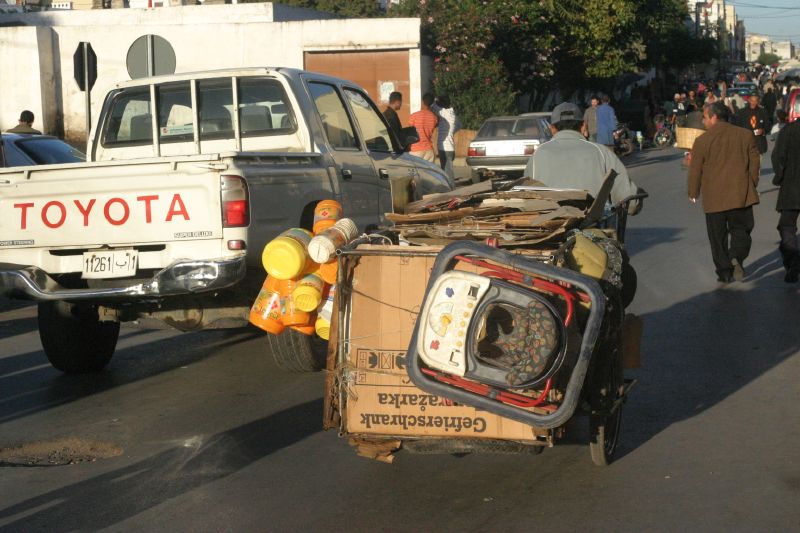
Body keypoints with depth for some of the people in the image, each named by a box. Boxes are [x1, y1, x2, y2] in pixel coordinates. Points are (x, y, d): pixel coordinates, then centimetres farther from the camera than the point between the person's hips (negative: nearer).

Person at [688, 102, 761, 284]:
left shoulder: (702, 140, -6)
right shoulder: (746, 136, 2)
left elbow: (695, 169, -2)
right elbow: (755, 163, 7)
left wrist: (693, 193, 12)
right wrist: (751, 186, 19)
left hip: (714, 198, -1)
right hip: (741, 194, 2)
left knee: (718, 237, 9)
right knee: (741, 229, 14)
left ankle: (724, 272, 10)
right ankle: (737, 257, -12)